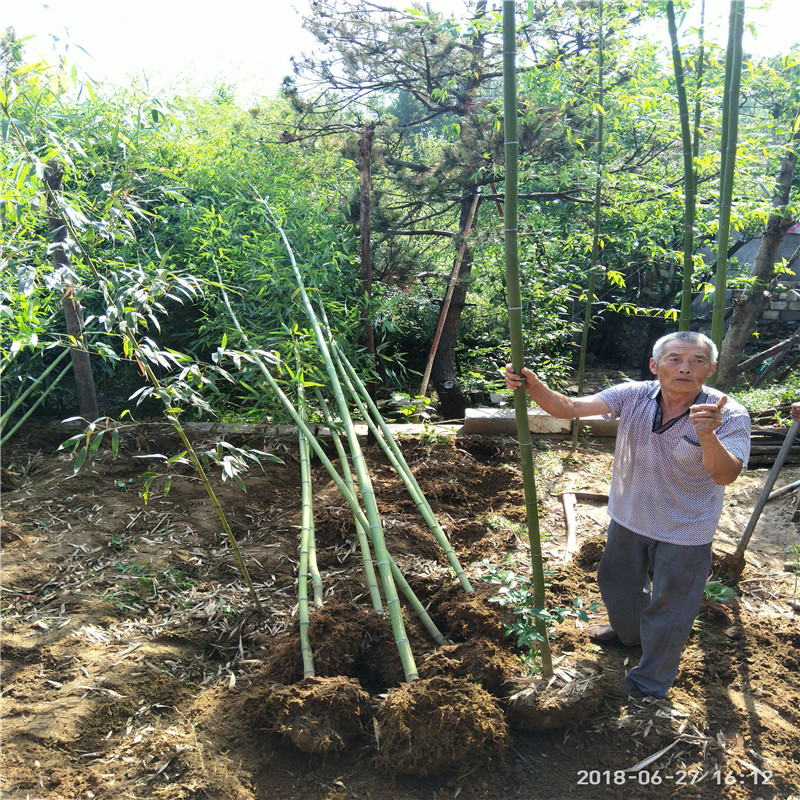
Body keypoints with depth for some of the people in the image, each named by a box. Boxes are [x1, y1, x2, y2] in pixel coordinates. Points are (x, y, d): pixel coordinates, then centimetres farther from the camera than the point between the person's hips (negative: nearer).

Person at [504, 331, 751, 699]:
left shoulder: (729, 415, -22)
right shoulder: (633, 396, -16)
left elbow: (725, 475, -34)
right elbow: (569, 408, -24)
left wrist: (707, 435, -53)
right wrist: (534, 387, -42)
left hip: (683, 533, -3)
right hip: (628, 517, 4)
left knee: (668, 607, 15)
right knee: (618, 582, 27)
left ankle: (651, 682, 41)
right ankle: (627, 632, 60)